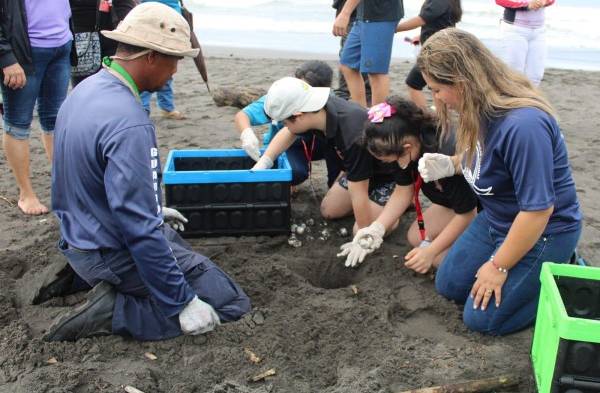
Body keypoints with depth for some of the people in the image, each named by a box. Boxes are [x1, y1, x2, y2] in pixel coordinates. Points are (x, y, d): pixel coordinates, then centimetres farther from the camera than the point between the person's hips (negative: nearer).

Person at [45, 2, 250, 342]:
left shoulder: (86, 89, 1)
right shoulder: (129, 124, -30)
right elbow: (139, 229, -30)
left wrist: (151, 211, 25)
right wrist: (183, 303, -21)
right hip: (115, 254, -9)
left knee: (177, 240, 35)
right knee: (231, 302, -4)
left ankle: (80, 274, 17)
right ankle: (111, 311, -9)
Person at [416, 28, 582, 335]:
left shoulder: (523, 125, -36)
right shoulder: (482, 108, -8)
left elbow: (538, 210, -31)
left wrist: (498, 267, -19)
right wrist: (450, 165, -6)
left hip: (543, 233, -9)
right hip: (497, 220, 9)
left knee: (481, 318, -2)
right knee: (449, 285, 14)